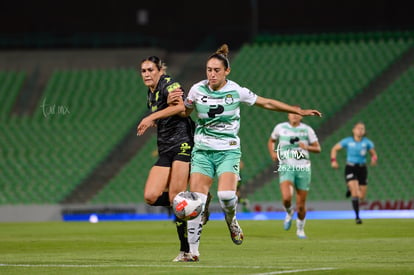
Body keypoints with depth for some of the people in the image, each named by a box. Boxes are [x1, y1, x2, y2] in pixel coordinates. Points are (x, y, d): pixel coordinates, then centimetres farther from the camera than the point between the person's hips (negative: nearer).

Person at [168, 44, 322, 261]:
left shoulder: (236, 91, -5)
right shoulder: (197, 90, -1)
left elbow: (267, 103, 6)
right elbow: (184, 113, 16)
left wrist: (299, 111, 6)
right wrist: (172, 103, -7)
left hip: (228, 150, -1)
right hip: (202, 150, 2)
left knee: (226, 195, -24)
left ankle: (231, 221, 12)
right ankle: (193, 250, -5)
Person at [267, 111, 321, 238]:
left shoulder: (307, 129, 3)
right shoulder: (280, 127, 5)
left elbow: (318, 148, 5)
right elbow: (271, 141, 22)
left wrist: (306, 147, -16)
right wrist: (272, 153, 3)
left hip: (303, 169, 1)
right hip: (286, 167, -1)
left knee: (301, 205, 3)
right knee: (286, 197, -24)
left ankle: (300, 229, 27)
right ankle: (289, 213, 11)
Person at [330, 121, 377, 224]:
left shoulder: (367, 142, 0)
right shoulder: (348, 141, -3)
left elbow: (374, 154, 5)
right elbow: (334, 149, 6)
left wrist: (374, 159, -19)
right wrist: (333, 160, -8)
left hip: (362, 169, 3)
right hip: (350, 168, -3)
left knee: (362, 196, 5)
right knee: (355, 194, -18)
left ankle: (351, 189, 40)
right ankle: (357, 217, -10)